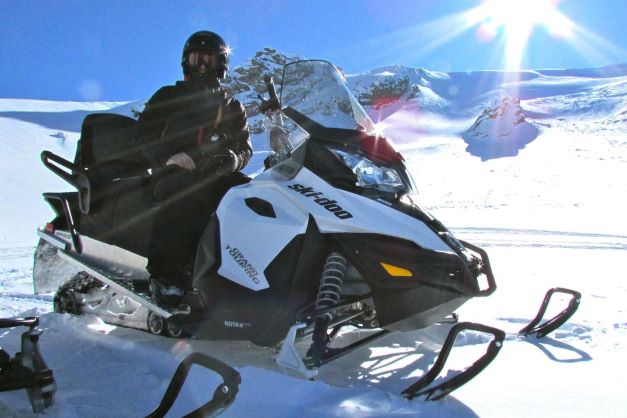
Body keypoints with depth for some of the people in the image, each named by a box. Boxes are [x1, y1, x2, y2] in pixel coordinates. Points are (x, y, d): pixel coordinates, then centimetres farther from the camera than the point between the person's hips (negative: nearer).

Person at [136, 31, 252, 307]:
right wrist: (168, 157, -16)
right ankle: (164, 274, -36)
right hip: (174, 174, -2)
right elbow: (145, 135, 6)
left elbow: (245, 149, 16)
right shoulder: (168, 97, 18)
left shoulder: (232, 108, 24)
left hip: (217, 177, 3)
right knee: (186, 190, -39)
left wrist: (233, 160, -10)